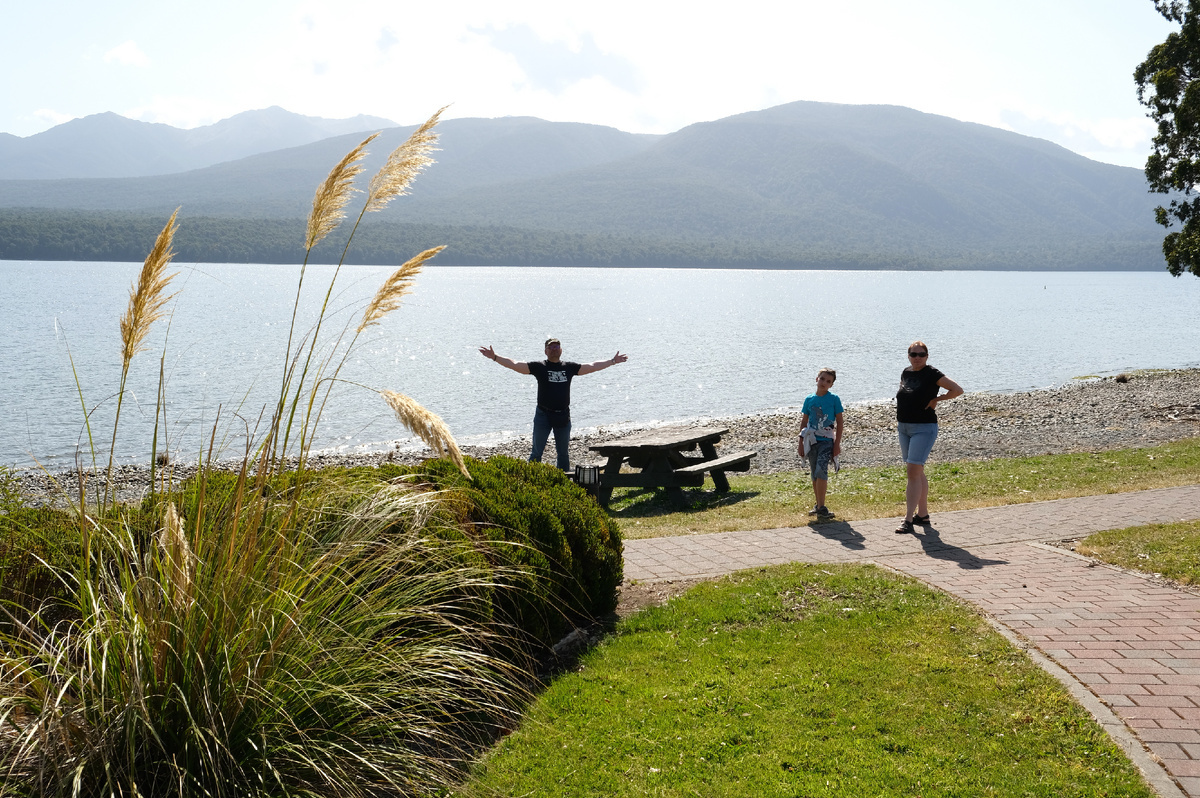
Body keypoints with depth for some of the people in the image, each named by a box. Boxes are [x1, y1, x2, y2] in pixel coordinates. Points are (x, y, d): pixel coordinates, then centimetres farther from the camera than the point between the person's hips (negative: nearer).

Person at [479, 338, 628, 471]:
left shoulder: (569, 367, 7)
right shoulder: (538, 366, -1)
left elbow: (592, 367, 14)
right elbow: (515, 365, -7)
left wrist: (613, 361, 16)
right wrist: (495, 357, -16)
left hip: (563, 416, 3)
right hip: (543, 416, -3)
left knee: (563, 453, 12)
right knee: (537, 452, 0)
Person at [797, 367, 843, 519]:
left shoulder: (834, 399, -2)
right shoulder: (809, 399, 7)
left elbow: (839, 422, 0)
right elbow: (804, 422, 13)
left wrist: (837, 443, -5)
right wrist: (801, 442, 10)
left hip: (827, 440, -4)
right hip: (812, 441, 4)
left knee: (821, 470, -17)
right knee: (815, 474, 9)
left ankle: (821, 508, -18)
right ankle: (819, 505, 20)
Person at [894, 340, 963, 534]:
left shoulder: (931, 374, -11)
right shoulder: (906, 373, 9)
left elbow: (957, 390, -15)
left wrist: (936, 400, -9)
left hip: (924, 428, -7)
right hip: (904, 428, 8)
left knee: (913, 472, -13)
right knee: (918, 473, 14)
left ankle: (908, 519, -14)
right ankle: (923, 514, 24)